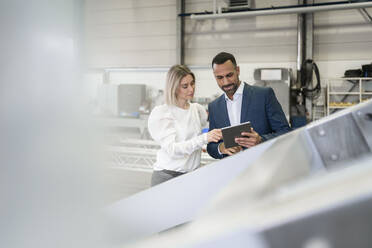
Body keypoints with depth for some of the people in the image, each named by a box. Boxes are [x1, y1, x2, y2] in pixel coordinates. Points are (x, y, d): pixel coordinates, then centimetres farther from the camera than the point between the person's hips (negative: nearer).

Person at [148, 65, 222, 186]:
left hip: (193, 175, 5)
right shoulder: (160, 113, -8)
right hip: (168, 176, -5)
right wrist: (204, 138, -30)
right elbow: (172, 149, -19)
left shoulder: (197, 109, 9)